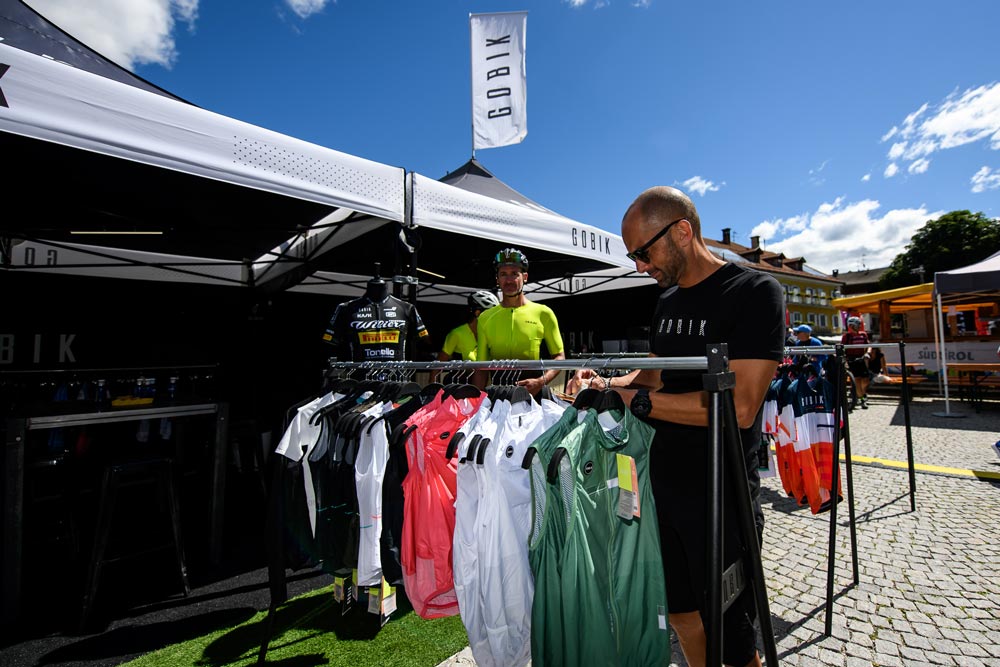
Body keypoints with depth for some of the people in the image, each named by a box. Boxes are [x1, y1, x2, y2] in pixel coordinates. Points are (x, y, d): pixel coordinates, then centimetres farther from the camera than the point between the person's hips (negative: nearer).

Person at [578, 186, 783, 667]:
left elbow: (739, 407, -25)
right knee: (680, 611, 23)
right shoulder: (667, 301, 8)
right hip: (664, 480, 7)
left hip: (721, 492, -6)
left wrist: (638, 401, -22)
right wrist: (606, 384, -5)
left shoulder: (754, 292, -16)